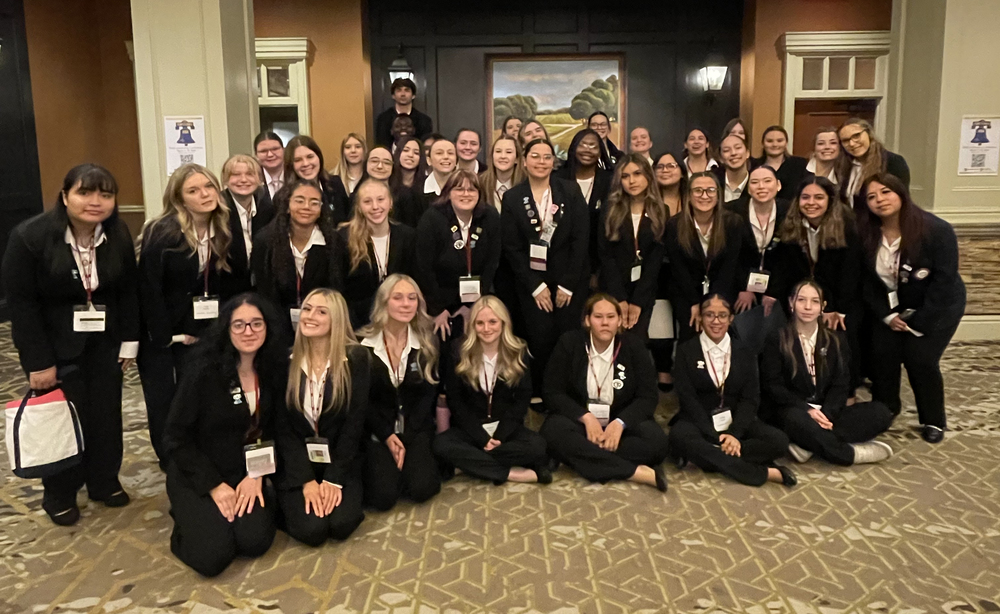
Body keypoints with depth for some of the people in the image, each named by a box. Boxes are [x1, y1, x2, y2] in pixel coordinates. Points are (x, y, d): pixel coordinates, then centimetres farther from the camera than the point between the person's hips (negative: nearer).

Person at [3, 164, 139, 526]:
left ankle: (104, 482, 27)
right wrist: (38, 361, -16)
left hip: (103, 340, 4)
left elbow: (128, 291, 3)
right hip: (55, 343, -4)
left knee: (106, 413, 8)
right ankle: (59, 495, 19)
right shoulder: (30, 236, -18)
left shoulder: (118, 236, -6)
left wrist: (129, 342, 0)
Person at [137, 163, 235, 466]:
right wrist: (166, 335, -15)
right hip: (161, 333, -3)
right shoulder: (161, 233, -18)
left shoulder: (223, 232, -2)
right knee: (163, 400, 9)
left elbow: (228, 286, 3)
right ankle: (170, 461, 27)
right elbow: (148, 288, -17)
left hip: (200, 333, 3)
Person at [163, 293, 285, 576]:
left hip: (245, 474, 3)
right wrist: (214, 485, -16)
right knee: (213, 556, -18)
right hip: (195, 476, -3)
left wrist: (257, 476, -10)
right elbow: (177, 436, -14)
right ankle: (189, 518, 13)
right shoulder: (205, 371, -20)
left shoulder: (273, 371, -6)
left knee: (255, 542, -17)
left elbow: (272, 430, 3)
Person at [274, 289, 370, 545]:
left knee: (341, 524, -22)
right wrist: (306, 480, -14)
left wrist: (334, 478, -16)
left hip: (340, 460, 0)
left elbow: (354, 421, -9)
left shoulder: (356, 358, -8)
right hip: (296, 463, 0)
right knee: (311, 529, -20)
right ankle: (290, 500, 13)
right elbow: (282, 426, -6)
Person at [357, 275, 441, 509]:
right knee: (384, 496, -20)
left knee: (422, 489, -20)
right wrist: (387, 436, -13)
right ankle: (376, 466, 14)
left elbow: (428, 394, -2)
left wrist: (406, 438, -12)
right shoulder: (362, 344, -7)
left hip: (416, 429, 1)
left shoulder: (427, 343, -2)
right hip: (377, 431, -1)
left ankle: (417, 461, 14)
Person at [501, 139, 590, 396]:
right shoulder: (512, 198, 1)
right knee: (541, 340, -6)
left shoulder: (571, 193, 1)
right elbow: (512, 248, -1)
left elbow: (580, 239, -3)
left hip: (570, 280, 0)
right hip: (532, 281, 0)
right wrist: (536, 286, -7)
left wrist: (567, 285, -8)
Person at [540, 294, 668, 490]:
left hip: (620, 421, 1)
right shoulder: (569, 343, -5)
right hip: (578, 419, -1)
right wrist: (586, 417, -22)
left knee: (656, 439, -28)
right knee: (554, 431, -35)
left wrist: (620, 423, -23)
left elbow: (648, 397, -5)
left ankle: (581, 458, -30)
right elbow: (553, 393, -7)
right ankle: (637, 472, -37)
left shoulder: (634, 346, -2)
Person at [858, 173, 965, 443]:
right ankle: (884, 409, 17)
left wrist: (919, 323, -21)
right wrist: (886, 315, -12)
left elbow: (944, 280, -22)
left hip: (938, 307, -4)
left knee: (919, 358, -14)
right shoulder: (866, 234, -14)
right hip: (892, 306, 4)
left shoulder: (936, 230, -24)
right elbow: (867, 280, -6)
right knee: (881, 353, -8)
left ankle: (934, 420, 7)